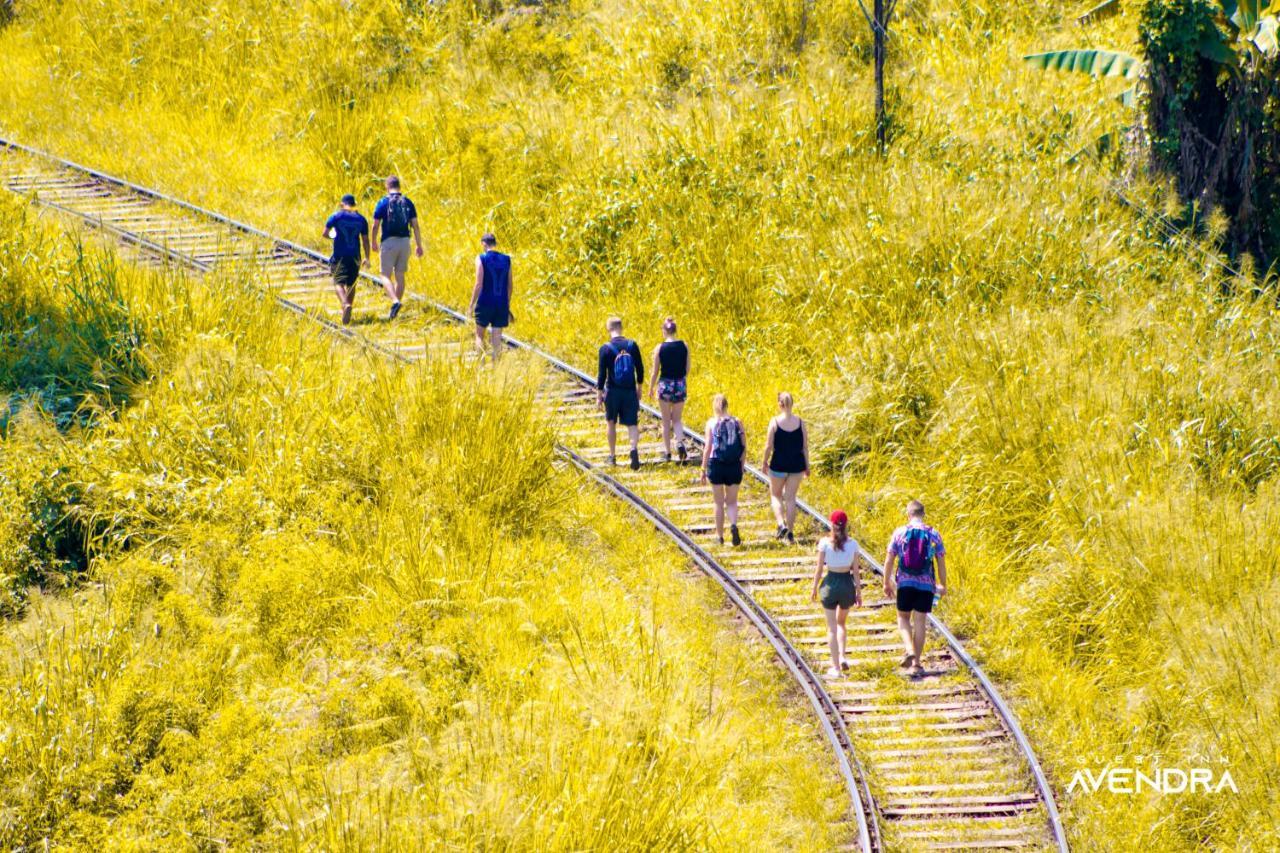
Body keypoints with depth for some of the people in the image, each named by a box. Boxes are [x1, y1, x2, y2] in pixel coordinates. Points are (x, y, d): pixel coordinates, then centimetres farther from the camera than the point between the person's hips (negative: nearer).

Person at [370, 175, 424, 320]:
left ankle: (395, 302, -25)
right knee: (400, 276, 12)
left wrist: (374, 243, 13)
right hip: (405, 241, 4)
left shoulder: (383, 202, -4)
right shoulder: (408, 202, 5)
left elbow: (375, 226, -2)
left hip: (389, 242, -4)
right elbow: (415, 225, 4)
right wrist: (419, 246, 10)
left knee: (386, 276, 0)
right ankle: (394, 312, 15)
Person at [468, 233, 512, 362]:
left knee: (479, 335, 10)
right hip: (502, 305, 3)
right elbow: (509, 285, 8)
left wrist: (471, 305, -4)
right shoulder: (506, 259, 5)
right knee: (497, 338, 7)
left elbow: (479, 285, -11)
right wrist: (508, 306, 18)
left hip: (485, 303, -3)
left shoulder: (482, 259, -7)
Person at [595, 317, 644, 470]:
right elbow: (640, 368, 4)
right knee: (632, 424, 3)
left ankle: (612, 456, 24)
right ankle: (634, 448, -24)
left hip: (613, 391, -1)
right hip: (630, 391, 1)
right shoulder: (632, 345, -2)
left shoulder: (605, 349, -10)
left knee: (611, 423, 17)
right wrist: (639, 386, 18)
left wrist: (599, 393, 0)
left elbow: (602, 373, -9)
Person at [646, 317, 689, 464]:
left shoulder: (660, 348, -11)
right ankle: (680, 443, -12)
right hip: (680, 385, 2)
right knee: (677, 419, 14)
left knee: (666, 421, 11)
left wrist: (651, 389, 7)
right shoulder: (684, 346, -3)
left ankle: (667, 453, 15)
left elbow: (655, 372, -6)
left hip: (665, 385, -2)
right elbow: (687, 369, 4)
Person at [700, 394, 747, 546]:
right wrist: (742, 467, 11)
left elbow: (708, 448, -8)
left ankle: (720, 535, 18)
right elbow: (744, 447, 0)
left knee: (719, 503, 12)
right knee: (732, 502, 12)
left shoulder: (712, 423, -5)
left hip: (716, 465, -1)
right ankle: (733, 525, -16)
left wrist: (703, 469, -2)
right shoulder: (737, 422, 1)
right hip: (734, 466, 1)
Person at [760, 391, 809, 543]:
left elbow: (768, 446, -9)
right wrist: (807, 466, 11)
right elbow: (805, 447, 1)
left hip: (778, 464, -3)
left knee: (775, 495, 15)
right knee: (790, 498, 11)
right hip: (797, 465, 3)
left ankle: (781, 524, -5)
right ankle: (790, 532, 11)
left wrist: (764, 462, 6)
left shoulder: (775, 422, -11)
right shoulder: (801, 423, -3)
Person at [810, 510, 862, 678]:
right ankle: (842, 656, 10)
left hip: (830, 583, -2)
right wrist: (859, 592, 7)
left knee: (832, 627, 7)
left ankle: (836, 667, 5)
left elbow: (819, 568, -6)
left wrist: (815, 588, 7)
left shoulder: (825, 543, -9)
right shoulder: (852, 544, -5)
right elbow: (856, 571, -1)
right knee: (841, 622, 26)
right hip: (848, 584, 2)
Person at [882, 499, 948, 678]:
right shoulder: (933, 535, 1)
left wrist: (887, 583, 10)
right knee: (920, 621, 6)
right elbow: (941, 562, 3)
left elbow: (889, 560, 1)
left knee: (903, 617, 16)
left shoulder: (899, 533, -1)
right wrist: (943, 585, 13)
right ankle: (917, 664, 6)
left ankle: (909, 650, -9)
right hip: (926, 584, 1)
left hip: (905, 583, -1)